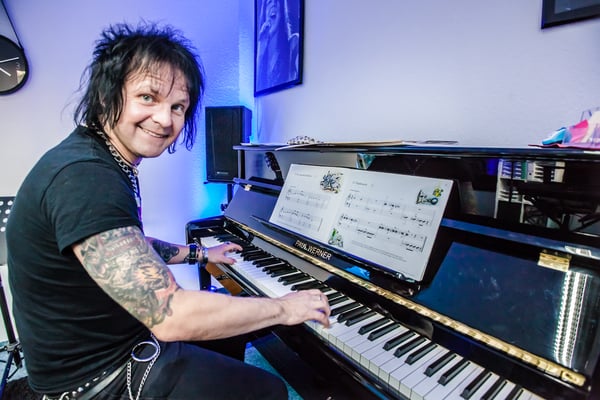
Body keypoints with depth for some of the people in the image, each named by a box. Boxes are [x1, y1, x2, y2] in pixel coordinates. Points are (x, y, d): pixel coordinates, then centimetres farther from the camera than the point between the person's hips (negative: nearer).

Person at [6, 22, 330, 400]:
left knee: (229, 337, 24)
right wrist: (283, 307, -24)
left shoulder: (101, 162, 0)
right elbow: (170, 316, -36)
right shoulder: (85, 177, -32)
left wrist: (199, 253, 20)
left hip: (115, 339, 8)